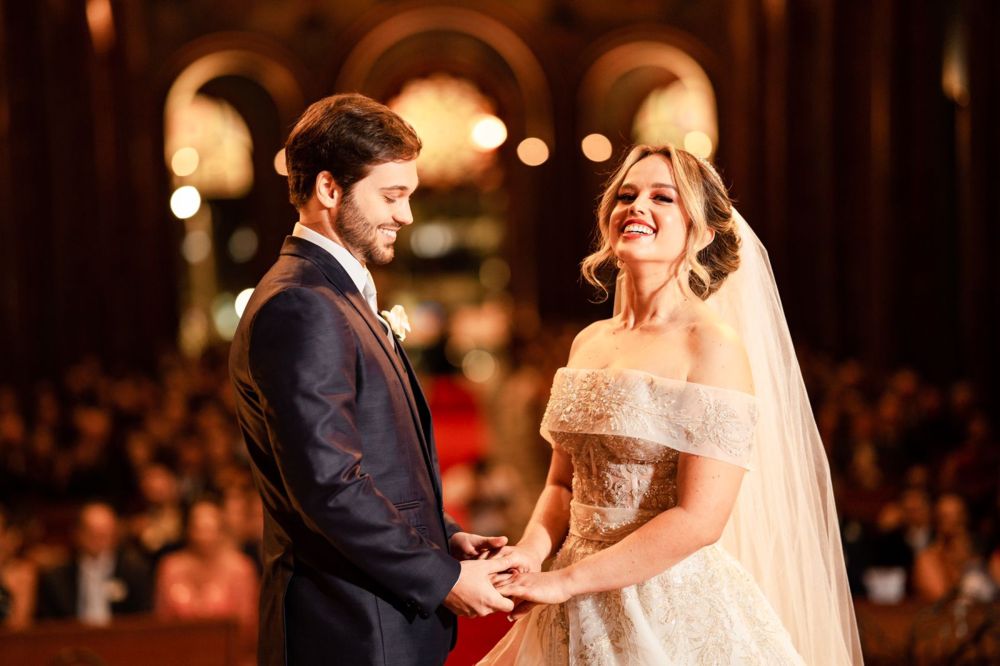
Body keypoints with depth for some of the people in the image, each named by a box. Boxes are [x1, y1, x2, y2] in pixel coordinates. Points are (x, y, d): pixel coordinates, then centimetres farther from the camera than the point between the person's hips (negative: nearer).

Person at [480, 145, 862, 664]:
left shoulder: (714, 346, -13)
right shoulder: (589, 342, 6)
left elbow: (699, 519, -19)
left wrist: (565, 582, -16)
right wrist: (531, 550, -5)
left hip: (677, 609, -6)